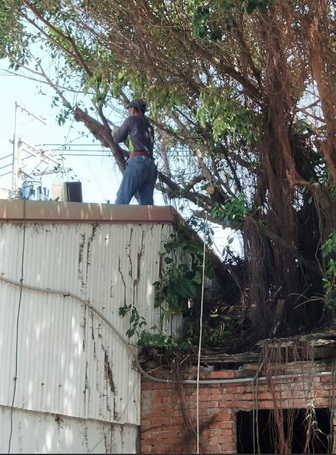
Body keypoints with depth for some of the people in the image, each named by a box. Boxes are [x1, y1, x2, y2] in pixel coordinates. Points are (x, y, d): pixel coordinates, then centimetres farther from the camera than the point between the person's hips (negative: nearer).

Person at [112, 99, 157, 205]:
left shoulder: (132, 119, 10)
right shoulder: (149, 127, 30)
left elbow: (118, 138, 17)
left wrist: (115, 132, 39)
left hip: (138, 162, -7)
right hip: (151, 165, 7)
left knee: (121, 200, -16)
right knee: (147, 204, -2)